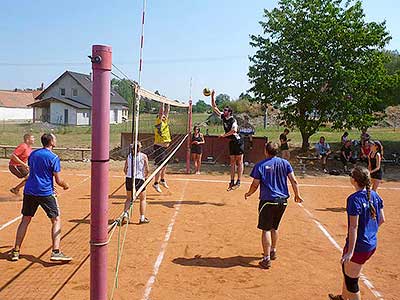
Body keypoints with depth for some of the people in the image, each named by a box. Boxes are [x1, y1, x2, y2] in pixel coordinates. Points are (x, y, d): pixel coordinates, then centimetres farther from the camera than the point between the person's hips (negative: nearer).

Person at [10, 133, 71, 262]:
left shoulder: (33, 154, 9)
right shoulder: (54, 158, -9)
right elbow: (58, 180, -9)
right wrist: (65, 185, 13)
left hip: (29, 191, 6)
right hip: (45, 192, -6)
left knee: (25, 220, 16)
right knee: (56, 220, 3)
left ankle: (16, 251, 19)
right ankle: (56, 252, -6)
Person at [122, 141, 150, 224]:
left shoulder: (129, 155, 5)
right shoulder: (143, 156, -5)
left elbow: (125, 169, 7)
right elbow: (147, 170, -7)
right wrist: (144, 177, 11)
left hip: (129, 179, 3)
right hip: (139, 179, -3)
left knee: (129, 198, 20)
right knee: (143, 199, 13)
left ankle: (125, 214, 3)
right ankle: (142, 218, 14)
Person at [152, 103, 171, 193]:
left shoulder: (165, 121, 12)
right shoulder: (158, 122, -9)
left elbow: (167, 111, 16)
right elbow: (161, 111, -18)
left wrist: (167, 104, 13)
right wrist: (163, 103, -12)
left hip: (165, 147, 9)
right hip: (159, 147, -8)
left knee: (165, 165, 18)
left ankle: (162, 180, 35)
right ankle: (156, 184, 1)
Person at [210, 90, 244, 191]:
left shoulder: (233, 120, -17)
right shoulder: (223, 117, 4)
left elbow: (234, 130, -35)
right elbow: (214, 107, 7)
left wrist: (224, 135, -26)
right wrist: (212, 96, 0)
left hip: (238, 142, -8)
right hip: (231, 143, 8)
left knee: (239, 162, -2)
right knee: (232, 162, 8)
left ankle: (238, 181, -2)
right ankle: (232, 181, 12)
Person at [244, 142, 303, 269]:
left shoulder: (260, 165, -7)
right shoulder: (285, 163, 3)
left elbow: (255, 185, -5)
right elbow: (294, 181, 1)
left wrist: (248, 194, 13)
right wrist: (297, 195, 13)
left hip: (268, 201, -5)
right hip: (282, 201, 5)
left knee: (266, 229, 1)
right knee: (274, 227, 22)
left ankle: (267, 259, -1)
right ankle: (273, 251, 37)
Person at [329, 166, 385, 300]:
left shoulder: (354, 199, -21)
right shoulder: (375, 196, 1)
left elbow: (354, 227, -23)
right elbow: (381, 219, 10)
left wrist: (350, 252, -21)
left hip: (358, 246, -9)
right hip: (372, 245, 9)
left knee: (351, 280, 6)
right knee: (347, 270, 28)